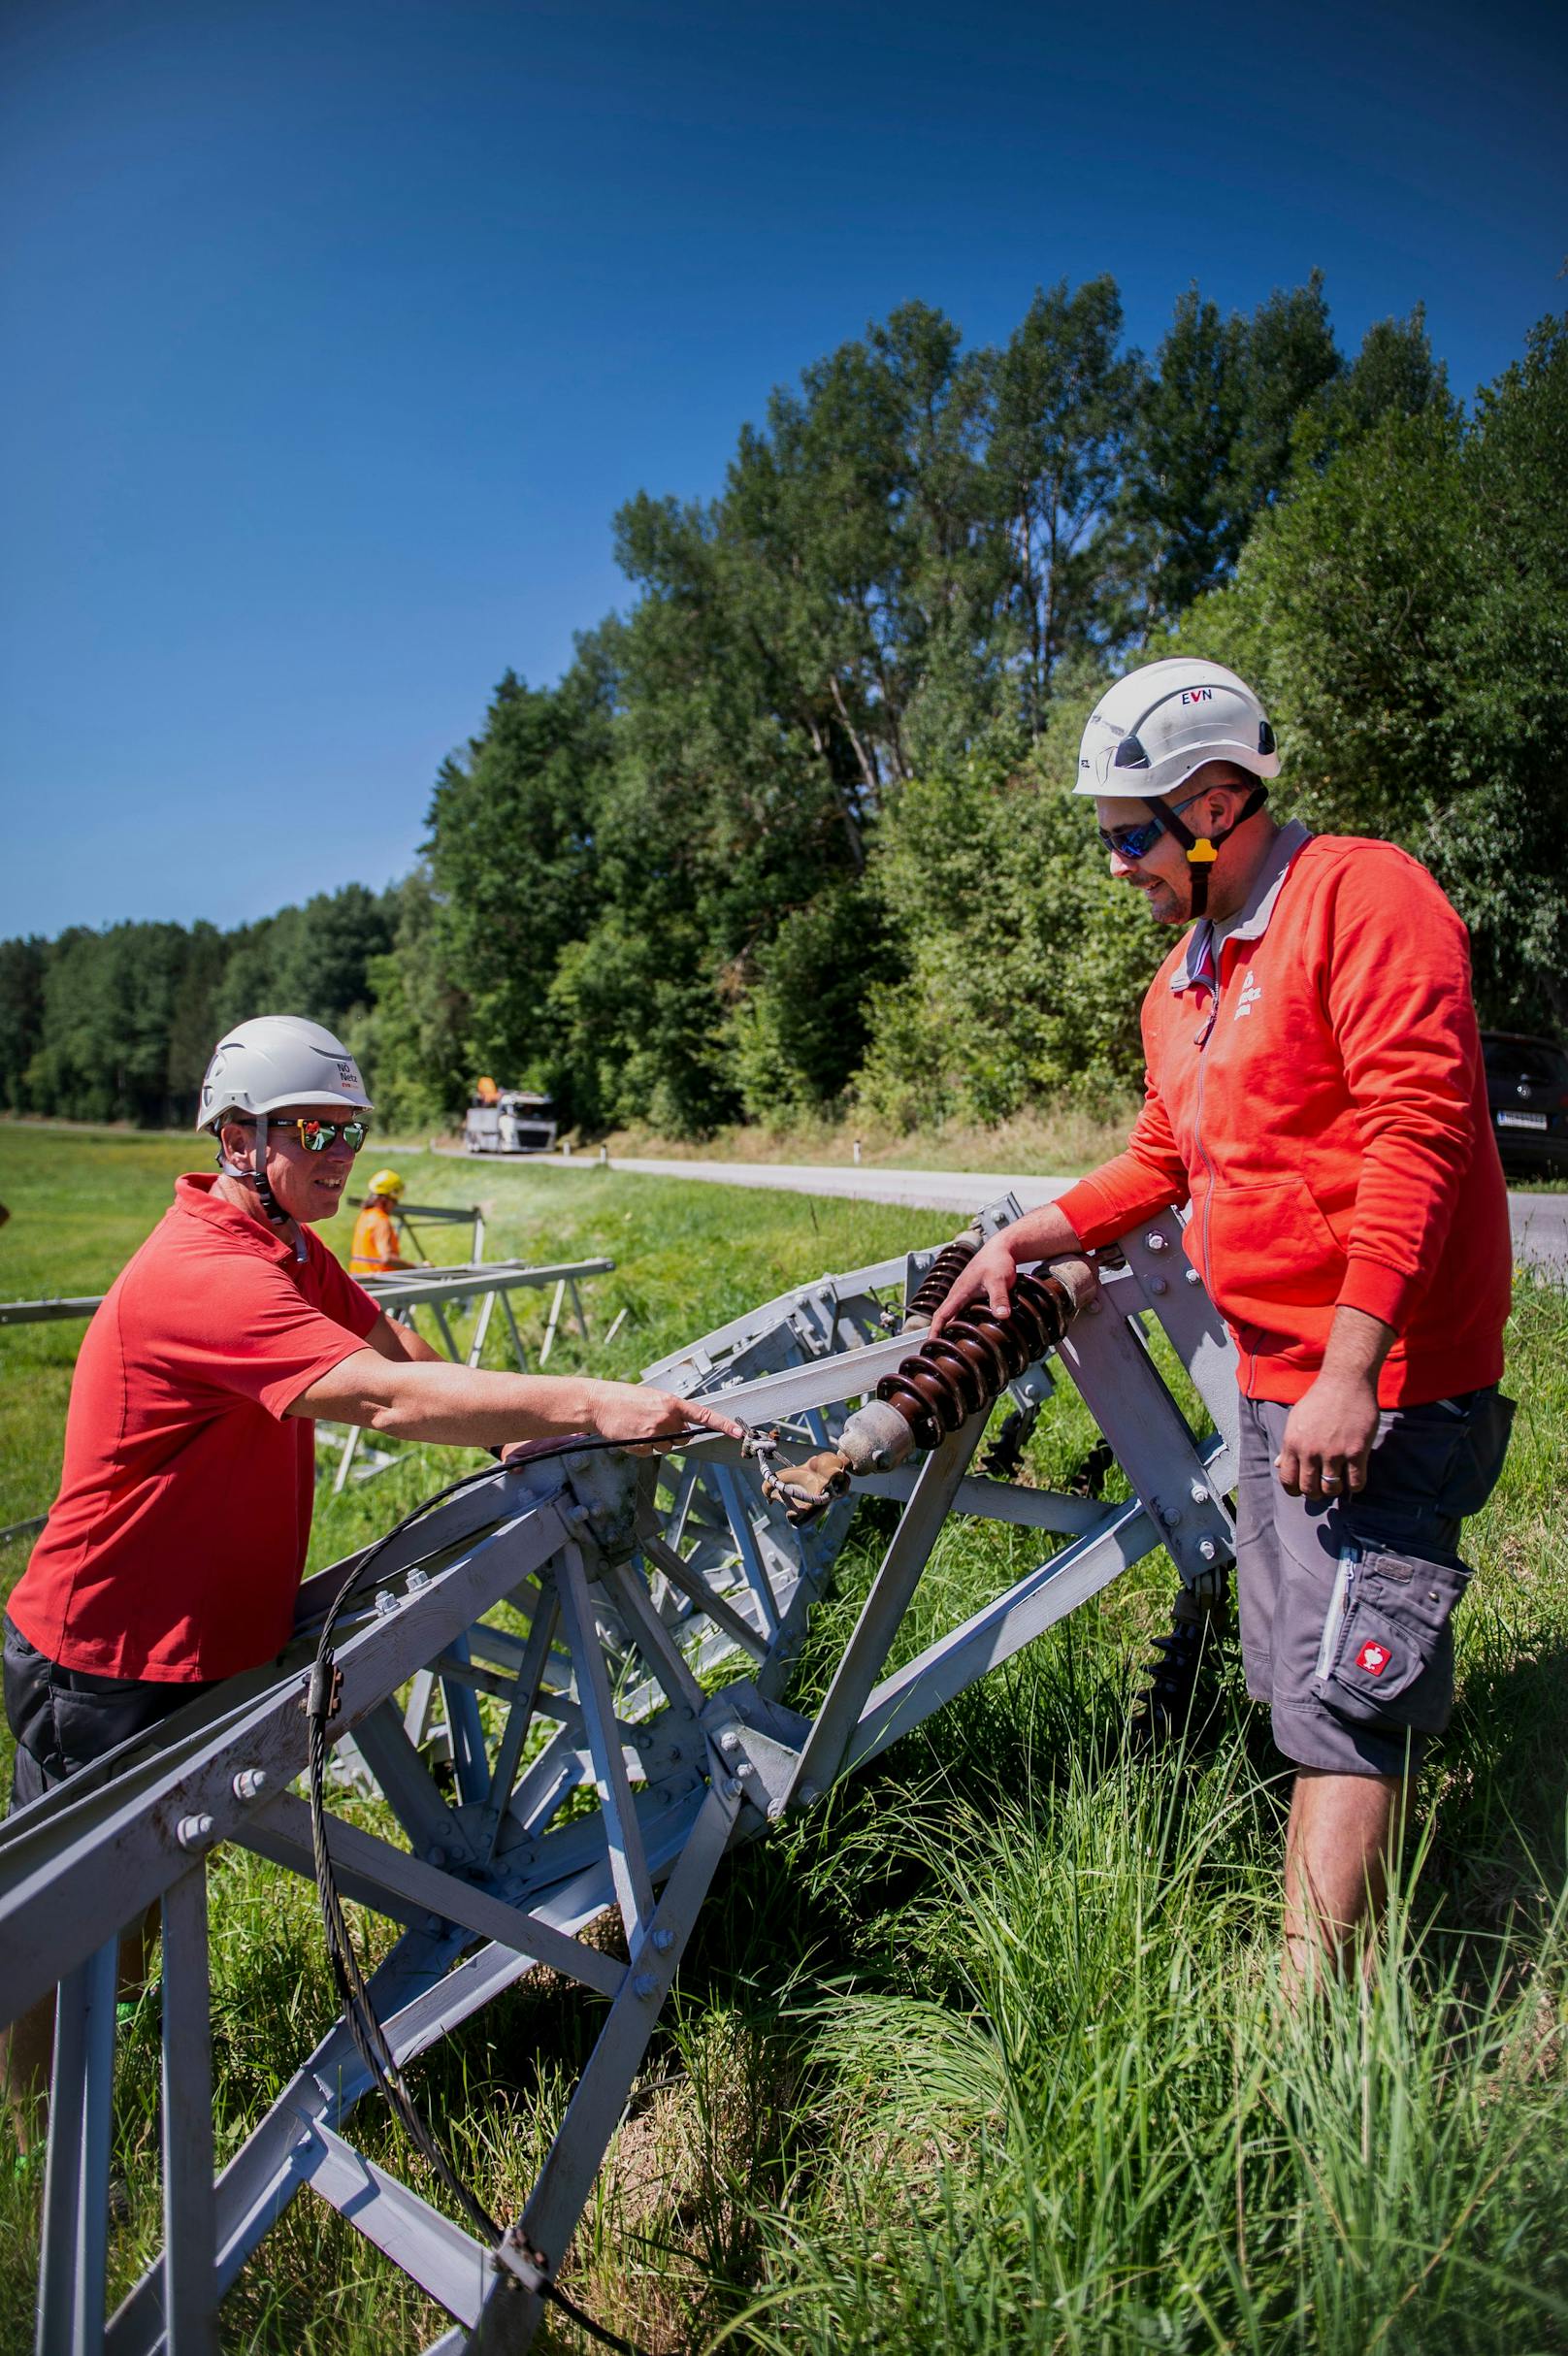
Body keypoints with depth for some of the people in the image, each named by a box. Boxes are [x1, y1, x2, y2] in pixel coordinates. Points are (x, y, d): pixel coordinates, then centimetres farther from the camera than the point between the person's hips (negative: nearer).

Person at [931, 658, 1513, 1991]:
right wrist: (1031, 1235, 12)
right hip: (1272, 1380, 9)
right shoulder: (1181, 985, 15)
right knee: (1307, 1689, 17)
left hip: (1379, 1386, -9)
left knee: (1345, 1702, -3)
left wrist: (1350, 1373, -25)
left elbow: (1416, 1135, -21)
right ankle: (1350, 1962, 33)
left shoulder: (1360, 894, -12)